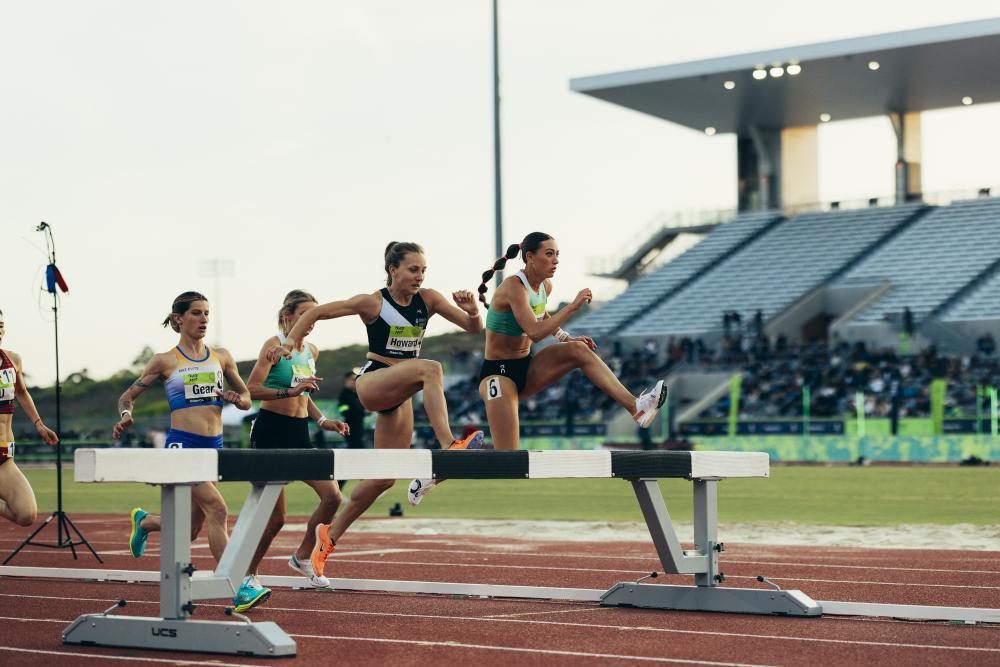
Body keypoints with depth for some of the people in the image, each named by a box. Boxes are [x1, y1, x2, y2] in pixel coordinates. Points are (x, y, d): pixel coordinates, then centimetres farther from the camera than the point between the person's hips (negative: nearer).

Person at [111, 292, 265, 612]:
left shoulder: (221, 357, 11)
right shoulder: (165, 361, 1)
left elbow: (246, 399, 18)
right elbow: (127, 396, 7)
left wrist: (235, 398, -5)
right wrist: (126, 416, -15)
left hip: (213, 446, 5)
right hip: (182, 445, -5)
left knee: (191, 529, 13)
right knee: (217, 510, -22)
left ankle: (144, 521, 45)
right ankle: (239, 589, -21)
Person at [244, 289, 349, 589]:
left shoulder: (312, 351, 12)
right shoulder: (274, 345, -9)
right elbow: (251, 389, -19)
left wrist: (322, 420, 12)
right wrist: (291, 391, -29)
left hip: (299, 434, 7)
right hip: (270, 431, -7)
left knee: (332, 496, -5)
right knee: (276, 514, -5)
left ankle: (302, 557, 14)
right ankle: (248, 573, 13)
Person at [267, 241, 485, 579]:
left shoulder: (428, 300, 2)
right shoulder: (372, 303, -8)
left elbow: (474, 328, 2)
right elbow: (315, 312, -2)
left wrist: (472, 311, -20)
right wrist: (290, 341, -15)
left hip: (400, 396, 6)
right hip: (372, 383, -6)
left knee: (384, 478, 6)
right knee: (429, 368, -33)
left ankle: (330, 533, 22)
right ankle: (449, 446, -45)